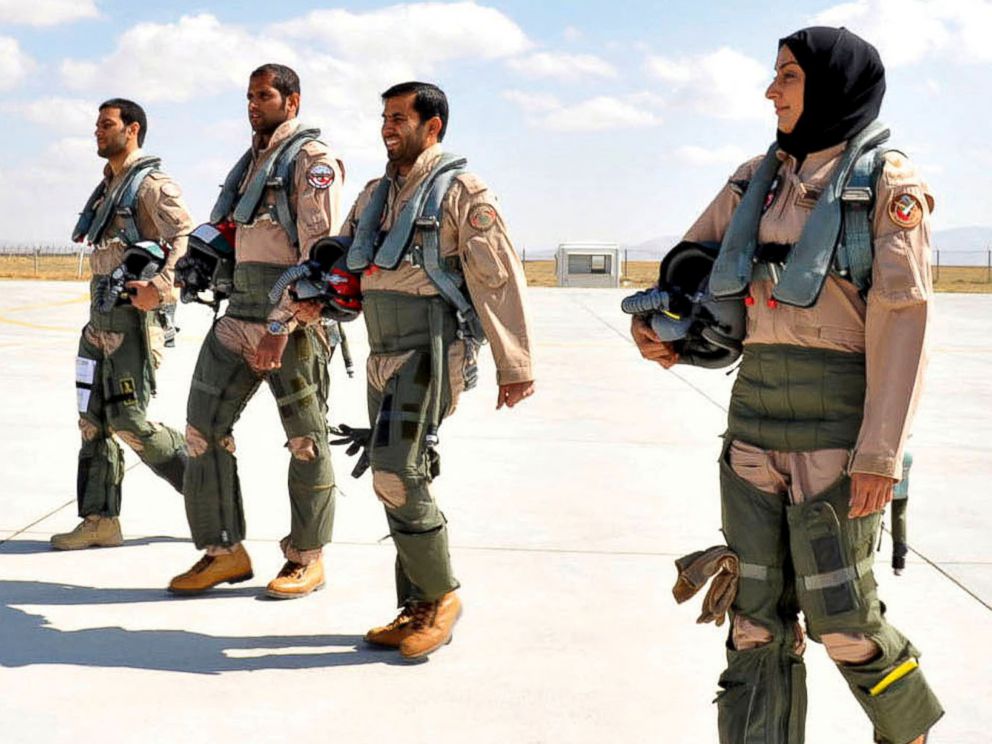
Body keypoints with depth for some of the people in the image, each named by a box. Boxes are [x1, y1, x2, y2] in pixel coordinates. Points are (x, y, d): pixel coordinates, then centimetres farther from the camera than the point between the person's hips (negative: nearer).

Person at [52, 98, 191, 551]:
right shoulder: (107, 187, 19)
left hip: (133, 317, -9)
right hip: (101, 316, 9)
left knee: (129, 422, -11)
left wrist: (159, 286, -31)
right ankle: (100, 520, 11)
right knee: (94, 421, 7)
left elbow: (187, 239, -20)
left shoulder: (152, 185, -8)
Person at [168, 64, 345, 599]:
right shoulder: (250, 162, 19)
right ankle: (224, 553, 13)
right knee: (204, 427, 4)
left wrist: (281, 324, -22)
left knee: (306, 440, 3)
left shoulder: (312, 160, -7)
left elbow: (320, 252, -16)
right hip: (239, 315, 8)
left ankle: (307, 557, 15)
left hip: (292, 317, -8)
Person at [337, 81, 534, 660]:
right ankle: (418, 610, 18)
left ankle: (442, 595, 1)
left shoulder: (461, 191, -6)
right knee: (396, 482, 9)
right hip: (385, 357, 8)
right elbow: (338, 261, 24)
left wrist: (514, 365, -13)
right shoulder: (377, 195, 17)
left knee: (397, 473, -17)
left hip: (432, 353, -8)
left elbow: (500, 278, -10)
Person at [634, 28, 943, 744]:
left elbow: (903, 321, -10)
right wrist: (653, 322, 2)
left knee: (840, 615, 1)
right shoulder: (758, 178, 13)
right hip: (756, 415, 5)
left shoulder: (888, 182, -4)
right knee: (756, 612, 5)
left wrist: (882, 452, -17)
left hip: (837, 423, -5)